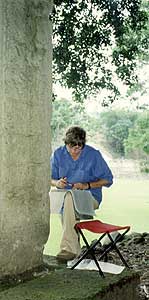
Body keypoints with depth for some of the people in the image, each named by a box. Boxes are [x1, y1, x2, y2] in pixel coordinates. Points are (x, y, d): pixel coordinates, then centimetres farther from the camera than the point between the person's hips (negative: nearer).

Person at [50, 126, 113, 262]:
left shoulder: (94, 155, -6)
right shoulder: (58, 154, 4)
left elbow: (107, 179, -1)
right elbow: (50, 178, 12)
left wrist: (87, 185, -15)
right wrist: (57, 183, -12)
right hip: (65, 194, 5)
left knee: (70, 198, -37)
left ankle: (69, 248, -37)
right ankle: (75, 249, -19)